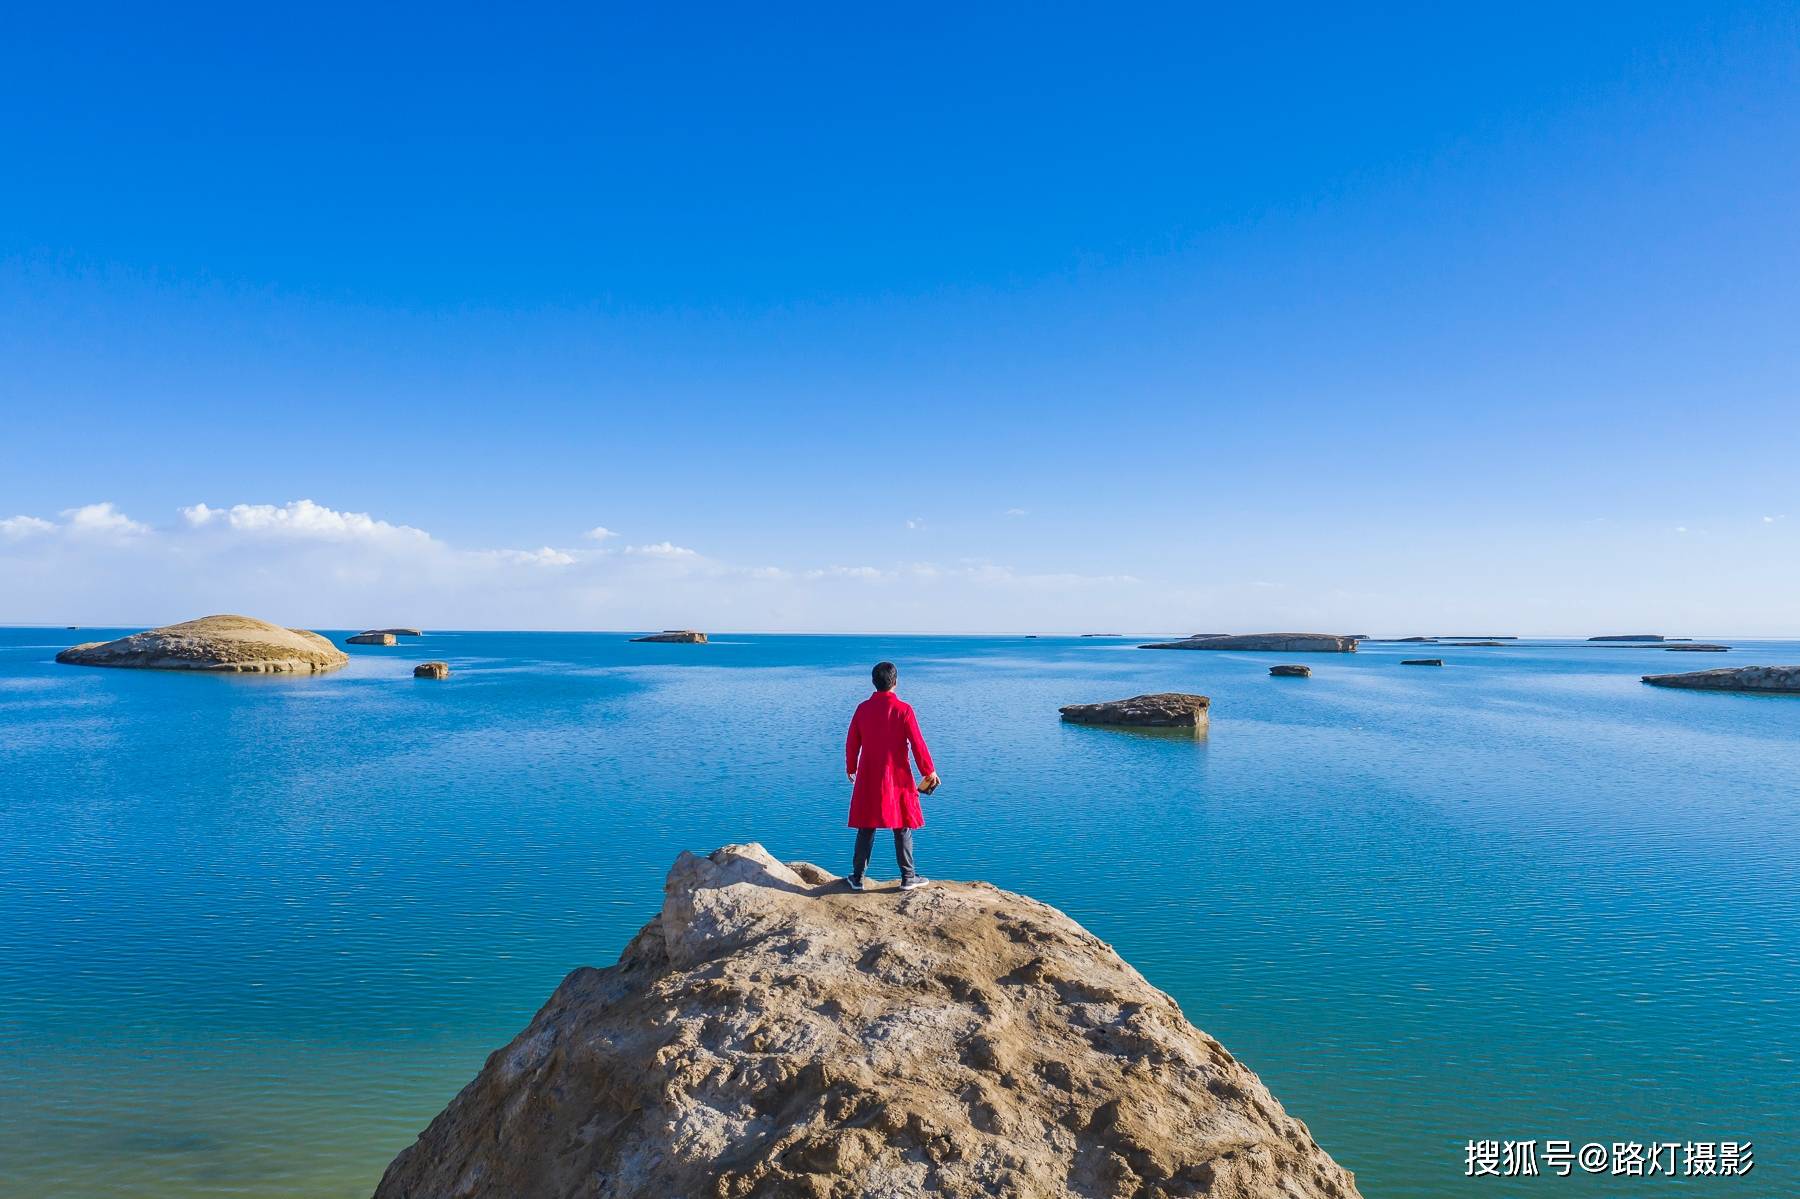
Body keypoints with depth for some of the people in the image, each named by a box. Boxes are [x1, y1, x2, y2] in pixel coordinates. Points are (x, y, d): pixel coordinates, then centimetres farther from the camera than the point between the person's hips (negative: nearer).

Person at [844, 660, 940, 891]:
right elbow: (917, 744, -10)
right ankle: (908, 878, 13)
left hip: (868, 779, 3)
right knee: (902, 828, 7)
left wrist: (851, 769, 22)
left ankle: (857, 877, 16)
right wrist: (929, 772, 1)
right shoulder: (903, 709, -10)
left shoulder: (863, 708, 0)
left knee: (866, 827, 11)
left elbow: (851, 743, 6)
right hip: (897, 777, -3)